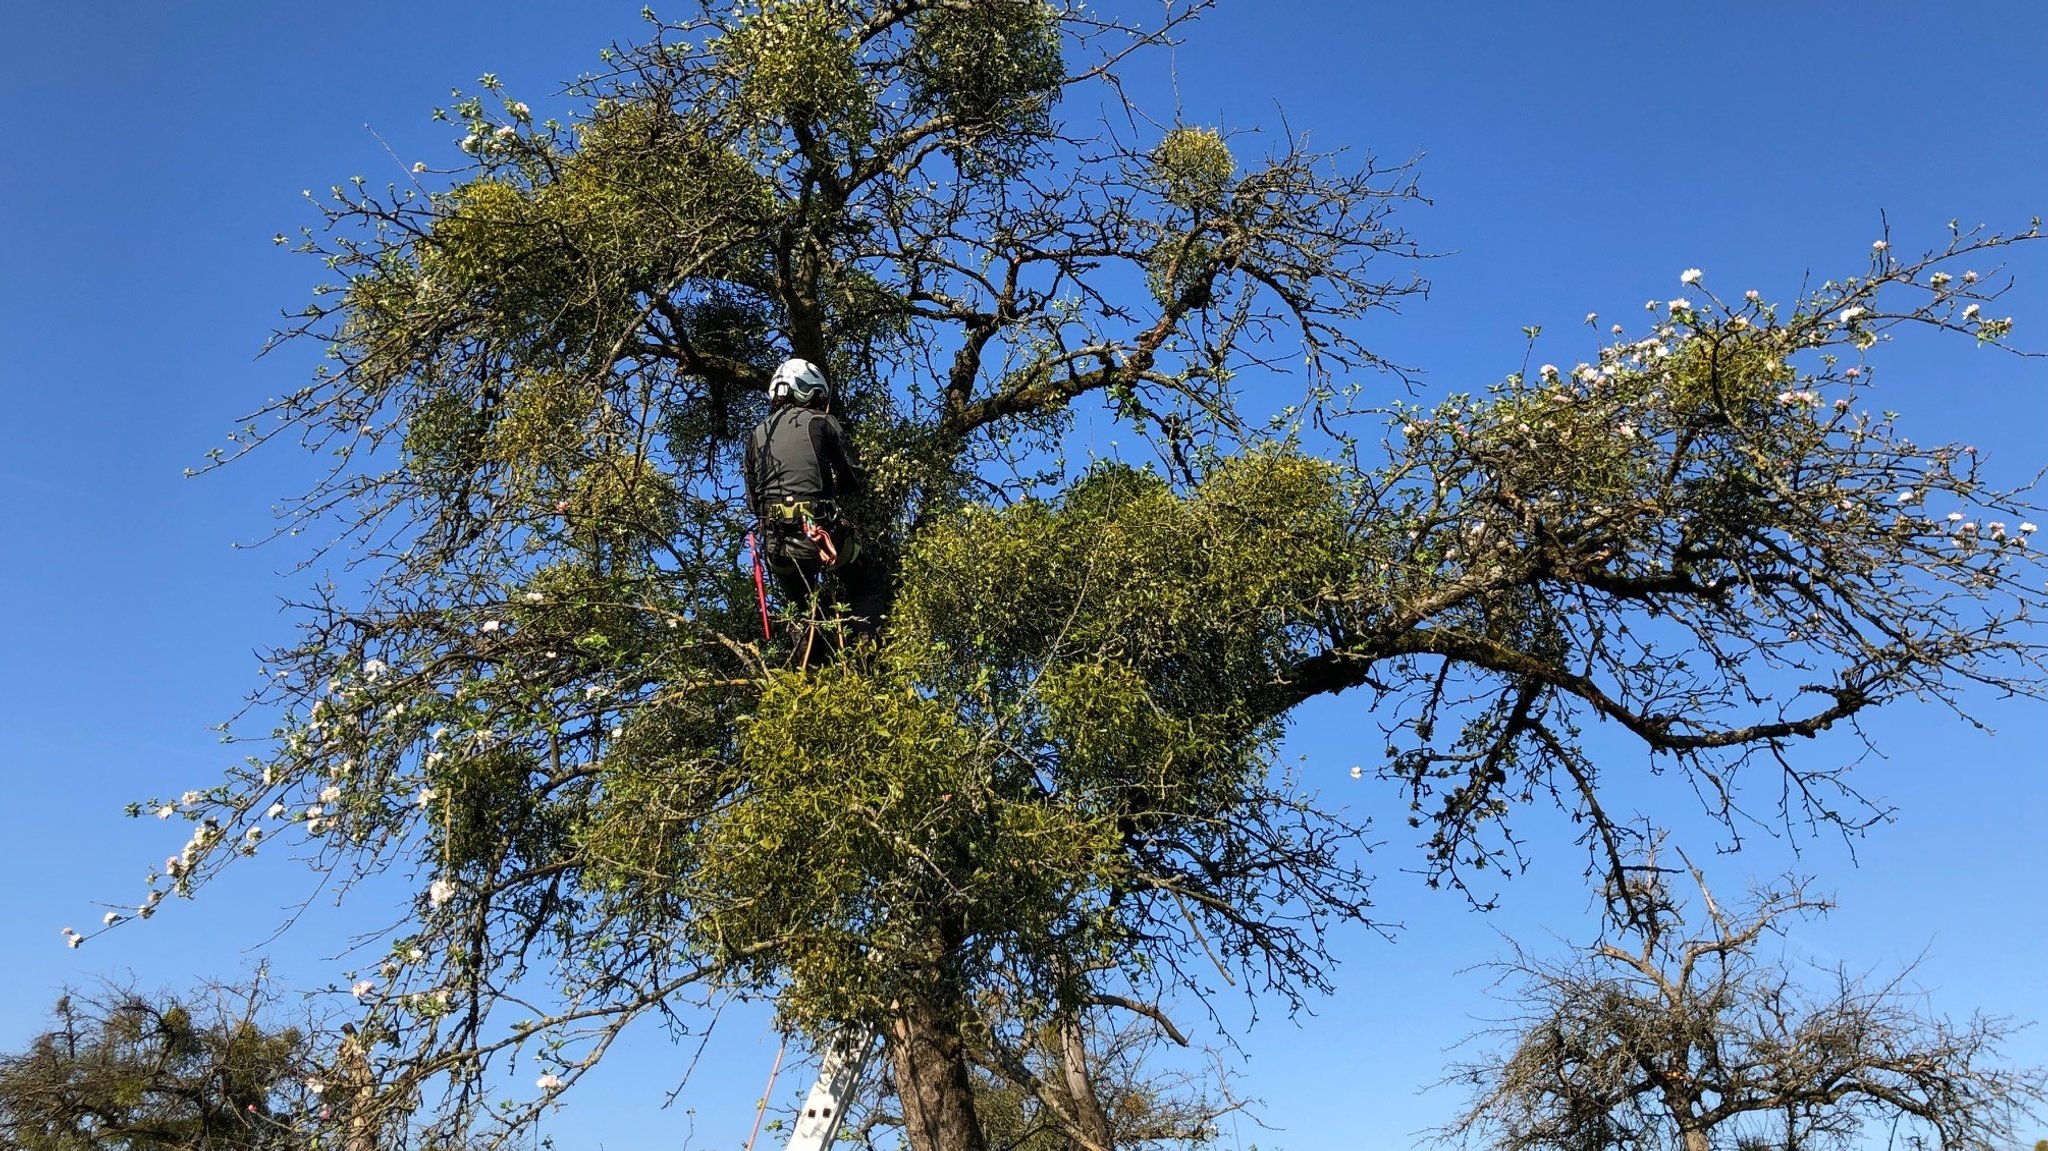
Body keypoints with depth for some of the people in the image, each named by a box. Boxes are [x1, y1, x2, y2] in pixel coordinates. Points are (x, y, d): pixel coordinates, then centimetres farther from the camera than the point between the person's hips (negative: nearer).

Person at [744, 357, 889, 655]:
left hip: (776, 545, 4)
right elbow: (858, 482, 5)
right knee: (872, 592, 16)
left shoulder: (757, 435, 17)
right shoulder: (822, 423, 6)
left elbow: (753, 500, 16)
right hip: (822, 532, -4)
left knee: (805, 613, 24)